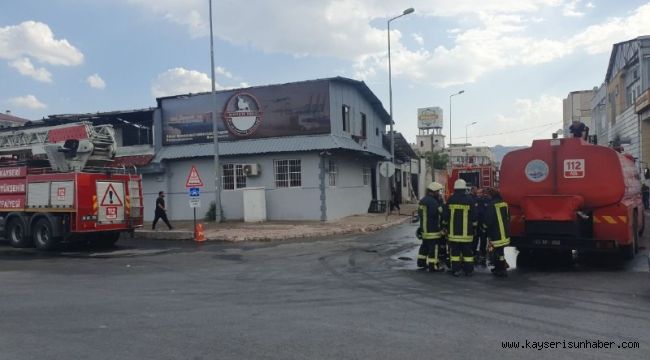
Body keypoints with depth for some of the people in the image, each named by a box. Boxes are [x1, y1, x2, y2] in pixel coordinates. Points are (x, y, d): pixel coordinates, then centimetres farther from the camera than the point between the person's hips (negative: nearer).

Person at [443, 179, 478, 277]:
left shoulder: (451, 200, -1)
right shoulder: (469, 200, -4)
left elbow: (445, 216, 4)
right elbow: (474, 216, 0)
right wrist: (474, 228, 10)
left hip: (453, 231, 1)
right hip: (466, 232, 0)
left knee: (455, 251, 4)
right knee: (467, 251, 7)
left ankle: (456, 270, 5)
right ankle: (468, 270, 11)